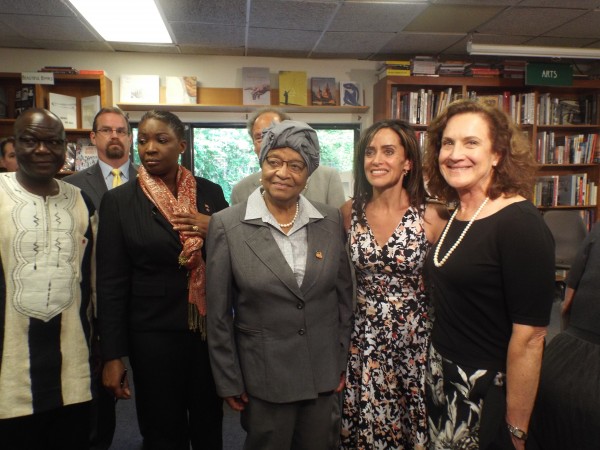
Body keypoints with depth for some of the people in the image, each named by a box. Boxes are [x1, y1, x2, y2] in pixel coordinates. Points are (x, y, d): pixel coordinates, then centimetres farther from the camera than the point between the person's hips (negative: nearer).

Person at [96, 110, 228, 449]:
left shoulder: (210, 192, 2)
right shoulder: (119, 201, -3)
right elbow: (112, 283, -3)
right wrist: (113, 355, -3)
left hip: (211, 329, 2)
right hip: (153, 333, -2)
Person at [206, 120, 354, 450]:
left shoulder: (331, 221, -2)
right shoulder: (227, 225, -10)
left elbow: (344, 295, 5)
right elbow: (218, 314, -6)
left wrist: (344, 361, 7)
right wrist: (229, 381, -2)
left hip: (325, 373, 3)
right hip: (263, 378, -2)